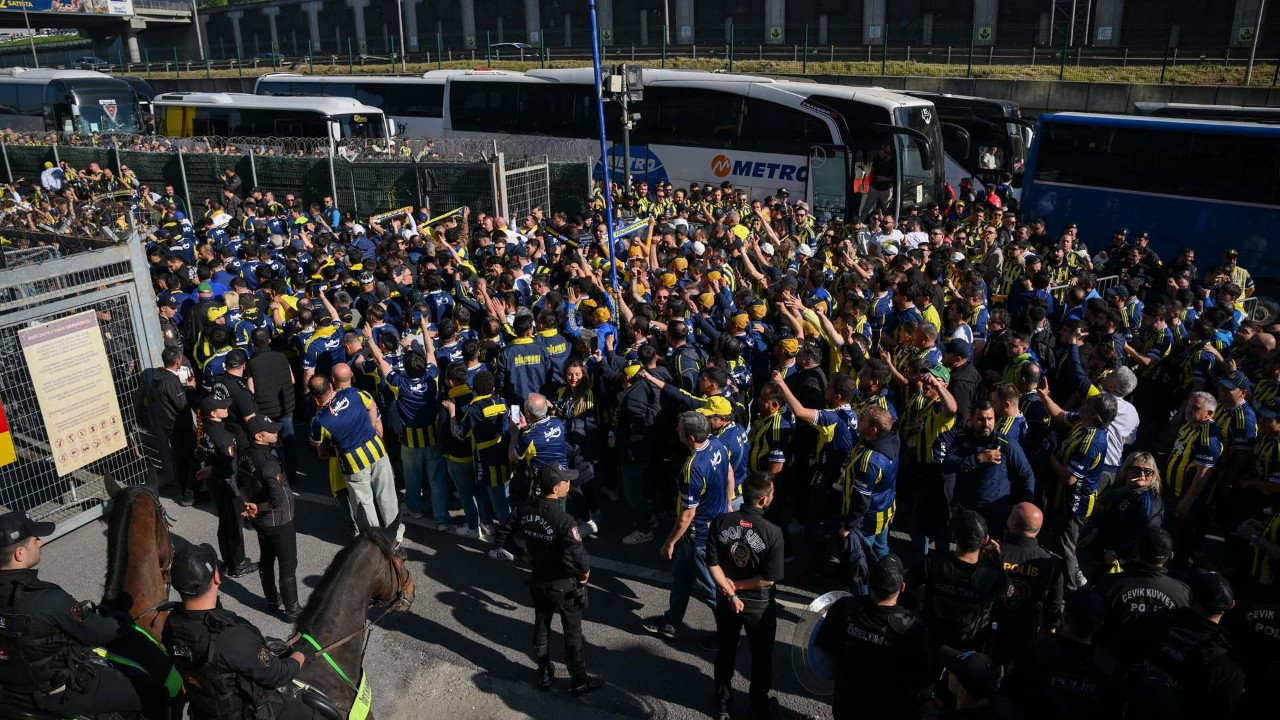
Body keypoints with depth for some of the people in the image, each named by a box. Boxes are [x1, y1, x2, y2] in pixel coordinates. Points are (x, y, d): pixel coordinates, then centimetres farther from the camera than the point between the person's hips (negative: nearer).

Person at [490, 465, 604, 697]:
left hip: (537, 580, 6)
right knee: (572, 634, 13)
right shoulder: (564, 519, -31)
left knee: (541, 628, 22)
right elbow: (579, 554, -36)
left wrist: (524, 553, 16)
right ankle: (579, 681, 29)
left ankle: (544, 676, 38)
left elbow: (504, 532, 3)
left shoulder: (525, 509, -10)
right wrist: (585, 571, -14)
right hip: (564, 584, -6)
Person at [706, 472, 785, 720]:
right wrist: (737, 586, -11)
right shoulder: (772, 532, -25)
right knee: (761, 655, 22)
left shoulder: (720, 522, -17)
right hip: (760, 604, -3)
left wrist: (731, 593, -9)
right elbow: (769, 579, -21)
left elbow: (713, 564, -14)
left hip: (725, 600, 3)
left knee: (725, 652, 23)